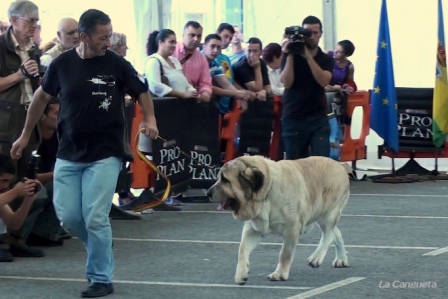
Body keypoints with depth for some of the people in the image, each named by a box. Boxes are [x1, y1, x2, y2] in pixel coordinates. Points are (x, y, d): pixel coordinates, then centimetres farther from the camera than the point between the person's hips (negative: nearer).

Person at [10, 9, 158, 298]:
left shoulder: (116, 64, -8)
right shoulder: (62, 64, -3)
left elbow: (142, 91, 6)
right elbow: (42, 96, 13)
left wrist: (150, 119, -13)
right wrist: (26, 135, 18)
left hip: (105, 154, -3)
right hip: (69, 154, 3)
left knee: (95, 218, -9)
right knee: (68, 216, 3)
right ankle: (101, 248, 31)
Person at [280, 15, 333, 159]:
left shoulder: (326, 59, 8)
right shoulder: (290, 56, 4)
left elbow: (324, 81, -11)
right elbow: (287, 83, -8)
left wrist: (308, 56, -16)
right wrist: (290, 55, -14)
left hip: (318, 119, 1)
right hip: (293, 119, -1)